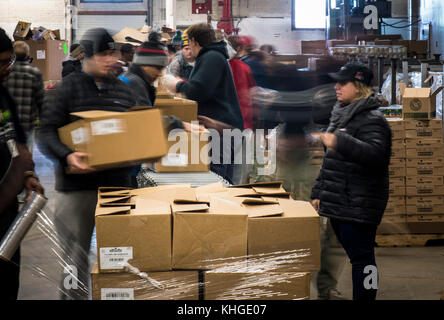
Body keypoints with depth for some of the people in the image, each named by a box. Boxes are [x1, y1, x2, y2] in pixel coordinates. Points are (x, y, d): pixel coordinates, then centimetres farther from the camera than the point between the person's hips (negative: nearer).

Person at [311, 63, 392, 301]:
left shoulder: (371, 120, -12)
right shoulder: (340, 116, 18)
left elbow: (375, 154, -30)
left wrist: (339, 142, -38)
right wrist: (318, 192, 24)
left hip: (359, 206, -10)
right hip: (337, 204, 10)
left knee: (361, 257, -7)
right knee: (354, 256, 17)